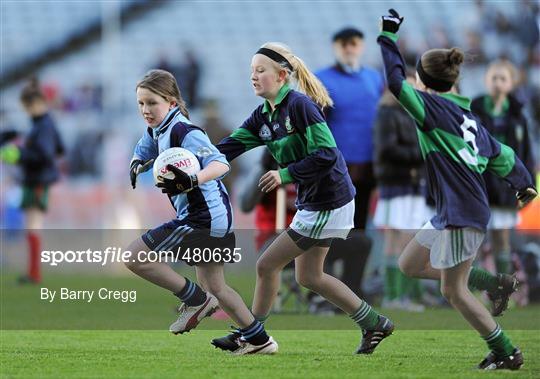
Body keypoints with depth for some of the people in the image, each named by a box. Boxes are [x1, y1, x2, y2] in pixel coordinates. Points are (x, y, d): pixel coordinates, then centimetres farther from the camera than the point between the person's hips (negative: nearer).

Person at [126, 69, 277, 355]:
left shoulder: (184, 133, -20)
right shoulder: (156, 130, 8)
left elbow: (221, 164, -30)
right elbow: (143, 154, 28)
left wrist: (192, 180, -48)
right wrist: (137, 165, 4)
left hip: (203, 219, -10)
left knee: (134, 255, -13)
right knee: (215, 287, 21)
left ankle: (196, 299, -3)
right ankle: (260, 341, 28)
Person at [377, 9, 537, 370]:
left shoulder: (433, 108, -12)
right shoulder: (466, 114, 12)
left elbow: (396, 82, -18)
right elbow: (500, 154, 20)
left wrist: (388, 36, -8)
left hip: (462, 215, -9)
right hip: (450, 214, 9)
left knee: (454, 291, -1)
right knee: (409, 265, 17)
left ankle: (507, 353, 4)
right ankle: (490, 283, 17)